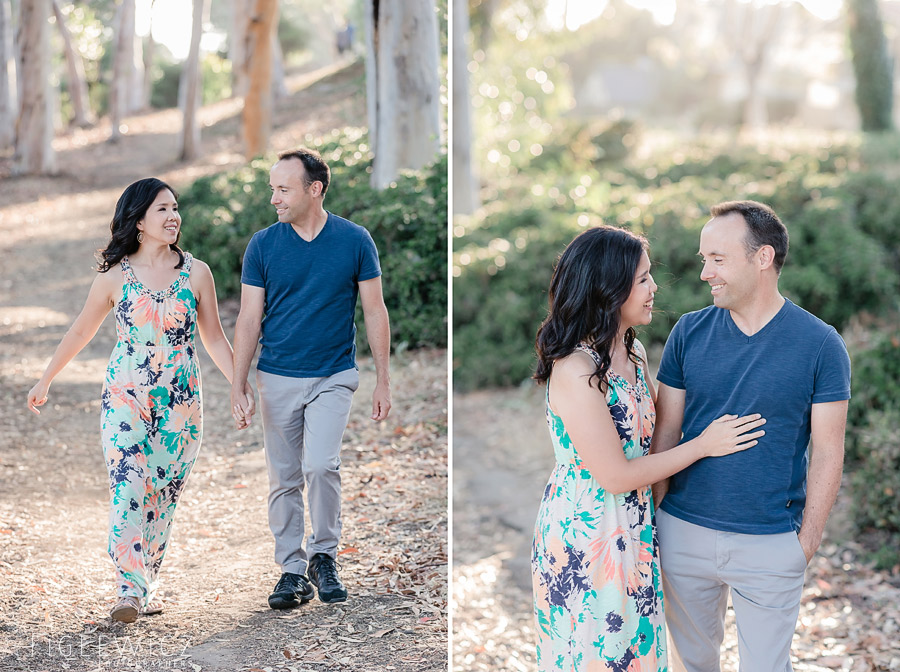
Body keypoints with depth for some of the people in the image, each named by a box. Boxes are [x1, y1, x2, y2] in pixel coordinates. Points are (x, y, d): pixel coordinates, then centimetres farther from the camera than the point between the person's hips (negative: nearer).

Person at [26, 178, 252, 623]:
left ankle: (147, 586, 19)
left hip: (180, 403, 2)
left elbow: (214, 338, 8)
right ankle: (130, 591, -13)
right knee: (128, 492, -13)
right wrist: (45, 381, 17)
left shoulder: (196, 273, 2)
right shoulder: (115, 276, -1)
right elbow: (80, 332, 11)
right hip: (125, 398, -1)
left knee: (163, 497, 6)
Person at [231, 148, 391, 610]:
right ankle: (292, 569, 19)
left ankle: (324, 556, 4)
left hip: (333, 377, -2)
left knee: (321, 465, -18)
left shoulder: (355, 240, -4)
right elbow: (249, 318, 0)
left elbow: (374, 312, 1)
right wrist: (237, 387, -5)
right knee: (284, 478, 6)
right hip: (277, 379, 2)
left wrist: (383, 381, -2)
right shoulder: (262, 245, -1)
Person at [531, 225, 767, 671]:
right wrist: (703, 445, -13)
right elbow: (616, 476, -22)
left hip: (631, 529, 8)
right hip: (586, 531, -8)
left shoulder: (632, 351, 3)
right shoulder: (574, 371, -25)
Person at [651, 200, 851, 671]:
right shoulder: (689, 333, -1)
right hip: (684, 532, 2)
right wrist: (649, 523, -1)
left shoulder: (820, 345, -9)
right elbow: (666, 432, 2)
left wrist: (806, 542, -5)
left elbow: (827, 452, -5)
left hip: (771, 544, -2)